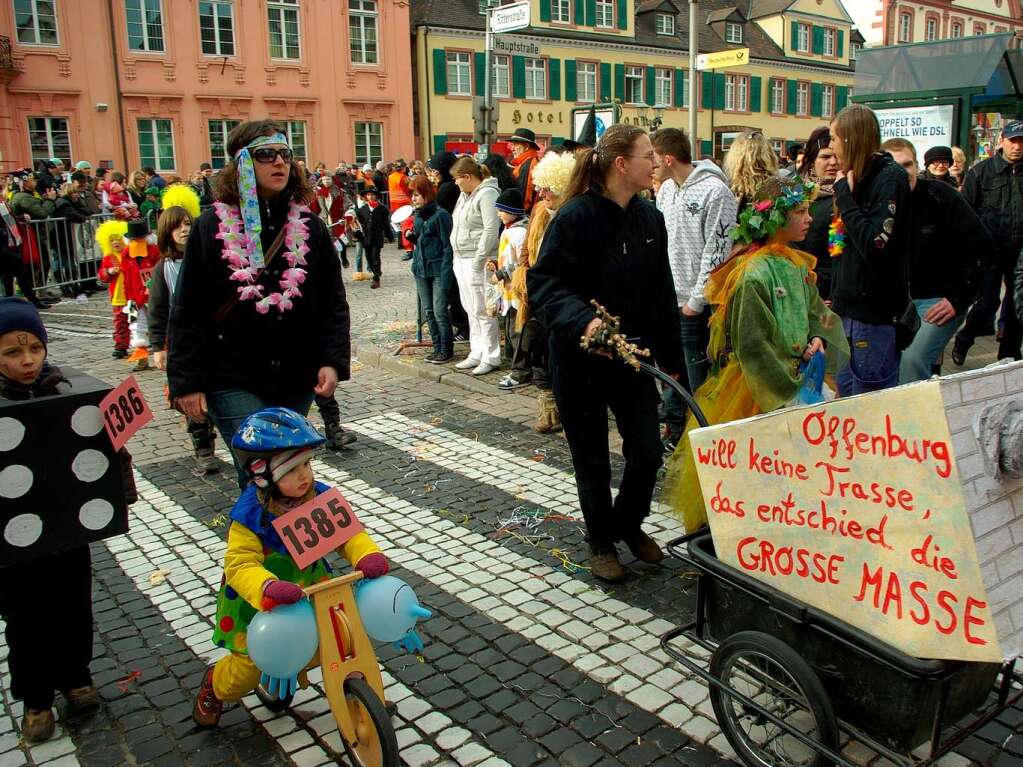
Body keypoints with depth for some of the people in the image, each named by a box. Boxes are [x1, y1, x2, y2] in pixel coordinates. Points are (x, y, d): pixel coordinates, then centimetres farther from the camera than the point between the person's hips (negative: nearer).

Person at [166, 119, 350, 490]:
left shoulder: (310, 227, 5)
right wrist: (186, 383, -6)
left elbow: (333, 303, 6)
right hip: (234, 381, -3)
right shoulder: (212, 227, -3)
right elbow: (188, 313, -2)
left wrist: (333, 362, -7)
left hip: (296, 380, 3)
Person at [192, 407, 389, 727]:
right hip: (257, 603, -4)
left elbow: (348, 532, -15)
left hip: (308, 587, 4)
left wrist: (368, 555, -37)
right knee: (250, 666, 3)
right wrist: (269, 588, -54)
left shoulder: (320, 498, -16)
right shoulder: (250, 515, -27)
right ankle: (215, 685, 40)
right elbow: (240, 564, -33)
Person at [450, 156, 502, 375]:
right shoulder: (465, 194, 16)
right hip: (461, 259, 10)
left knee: (482, 310, -5)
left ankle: (491, 357, 4)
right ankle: (477, 353, 24)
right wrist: (457, 256, 12)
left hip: (478, 260, -10)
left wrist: (478, 261, -20)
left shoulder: (487, 193, -13)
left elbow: (491, 230, -20)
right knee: (470, 309, 14)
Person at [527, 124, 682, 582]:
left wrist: (670, 356, 12)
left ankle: (629, 524, 34)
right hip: (580, 362, -5)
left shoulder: (650, 219, 5)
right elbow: (543, 283, -18)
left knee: (647, 453, 5)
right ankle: (601, 542, 31)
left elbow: (662, 295, 11)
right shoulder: (576, 216, -15)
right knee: (592, 460, 9)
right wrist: (581, 320, -35)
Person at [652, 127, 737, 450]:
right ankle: (674, 431, 31)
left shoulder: (714, 191, -14)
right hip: (666, 299, 8)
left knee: (699, 378, 1)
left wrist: (696, 301, -15)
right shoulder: (666, 189, 10)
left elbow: (717, 251, -16)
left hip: (694, 304, -8)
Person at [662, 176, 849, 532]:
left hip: (798, 379, 8)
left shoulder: (798, 265, 7)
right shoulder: (754, 274, -19)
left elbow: (817, 313, 15)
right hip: (758, 394, -8)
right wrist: (791, 395, -17)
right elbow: (752, 347, -20)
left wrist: (819, 339, -8)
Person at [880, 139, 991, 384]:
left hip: (940, 298, -4)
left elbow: (982, 245, -10)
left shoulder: (941, 196, -11)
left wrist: (958, 299, -13)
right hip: (899, 298, 5)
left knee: (911, 360, -24)